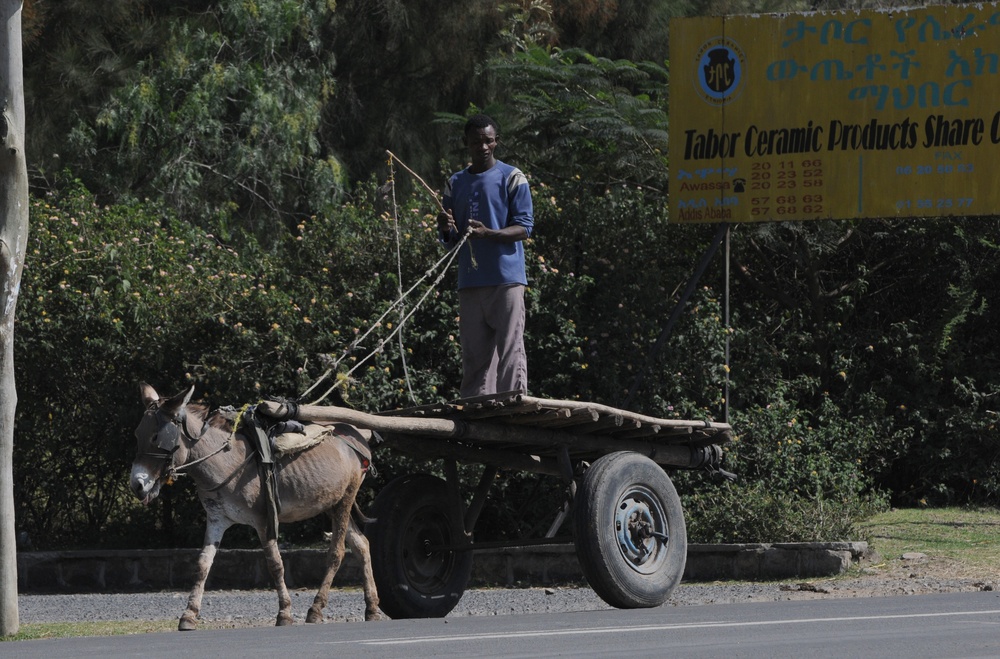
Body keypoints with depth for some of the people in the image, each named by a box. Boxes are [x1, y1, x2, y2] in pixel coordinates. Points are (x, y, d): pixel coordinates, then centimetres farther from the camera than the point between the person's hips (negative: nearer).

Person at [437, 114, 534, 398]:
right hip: (470, 283, 4)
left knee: (510, 351, -10)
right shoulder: (455, 183, 16)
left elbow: (524, 228, -5)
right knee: (473, 356, 3)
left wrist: (488, 233, -21)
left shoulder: (512, 178, 3)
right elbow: (450, 240, 18)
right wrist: (446, 228, -6)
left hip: (506, 279, -4)